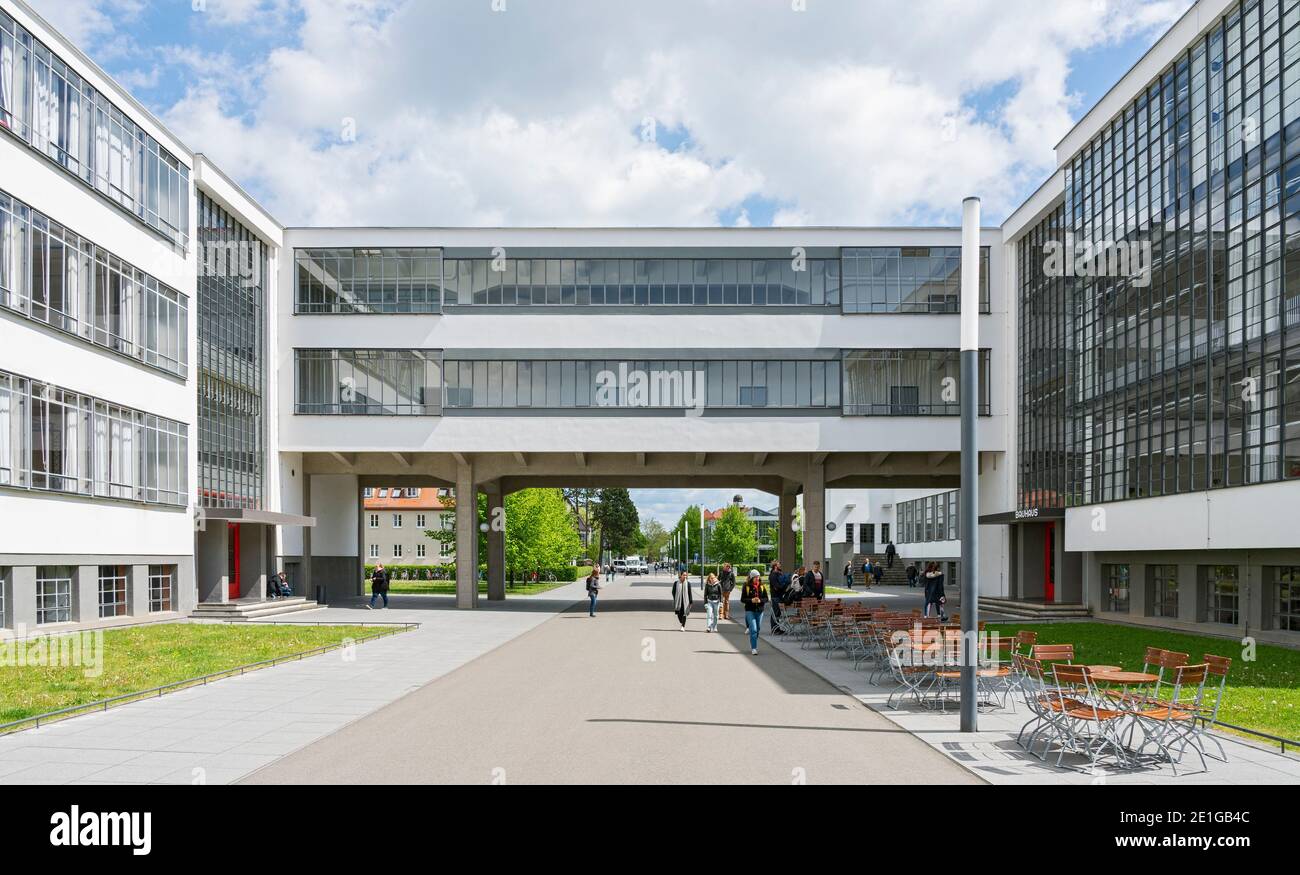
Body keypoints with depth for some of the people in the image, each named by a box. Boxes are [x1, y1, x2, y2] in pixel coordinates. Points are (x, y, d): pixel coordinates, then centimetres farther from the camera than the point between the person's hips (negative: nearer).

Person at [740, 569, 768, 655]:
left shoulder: (762, 587, 6)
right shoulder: (746, 587, -3)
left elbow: (766, 599, 7)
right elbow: (742, 599, -3)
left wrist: (760, 600, -14)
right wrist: (751, 600, -18)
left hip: (760, 611, 4)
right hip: (750, 611, -4)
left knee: (757, 630, 11)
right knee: (753, 630, -12)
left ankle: (753, 646, 28)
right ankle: (753, 648, -12)